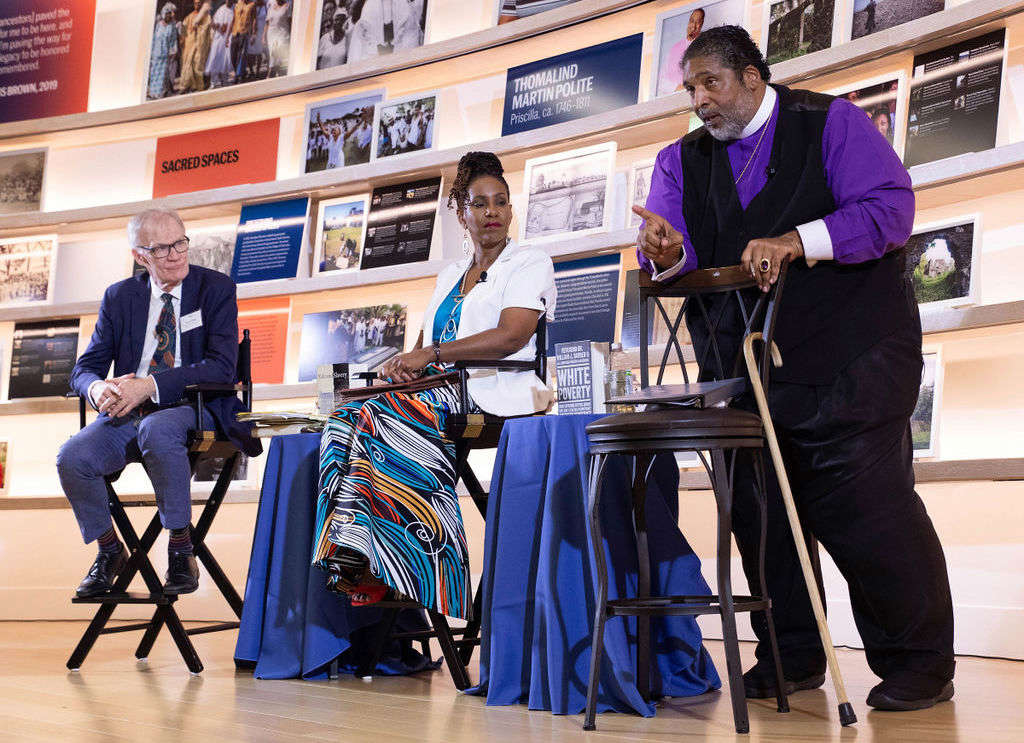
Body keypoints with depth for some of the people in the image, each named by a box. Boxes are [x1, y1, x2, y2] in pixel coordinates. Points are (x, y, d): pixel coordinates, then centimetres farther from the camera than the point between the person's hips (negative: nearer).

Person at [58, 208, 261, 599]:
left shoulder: (216, 288, 1)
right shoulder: (119, 297, 12)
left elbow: (222, 367, -11)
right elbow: (84, 367, 10)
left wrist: (150, 386, -21)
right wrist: (97, 388, -17)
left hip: (196, 408, -4)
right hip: (130, 410, 4)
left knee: (155, 428, -38)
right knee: (72, 457, -23)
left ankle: (181, 552, -23)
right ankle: (109, 550, 4)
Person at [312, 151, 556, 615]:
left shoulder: (530, 264, 7)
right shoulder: (449, 276, 27)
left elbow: (512, 336, -11)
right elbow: (423, 347, 22)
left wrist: (431, 355, -17)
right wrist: (401, 365, -3)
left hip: (493, 398, -6)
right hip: (441, 395, 6)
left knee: (379, 417, -31)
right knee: (347, 418, -23)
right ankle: (355, 558, -31)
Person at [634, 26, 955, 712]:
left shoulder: (829, 122, 2)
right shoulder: (683, 160, 15)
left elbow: (890, 207, -11)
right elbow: (677, 250, 2)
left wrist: (795, 242, -23)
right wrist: (667, 252, -23)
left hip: (848, 358, -5)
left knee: (866, 503, -9)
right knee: (758, 506, 6)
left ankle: (918, 662, 6)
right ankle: (792, 656, 22)